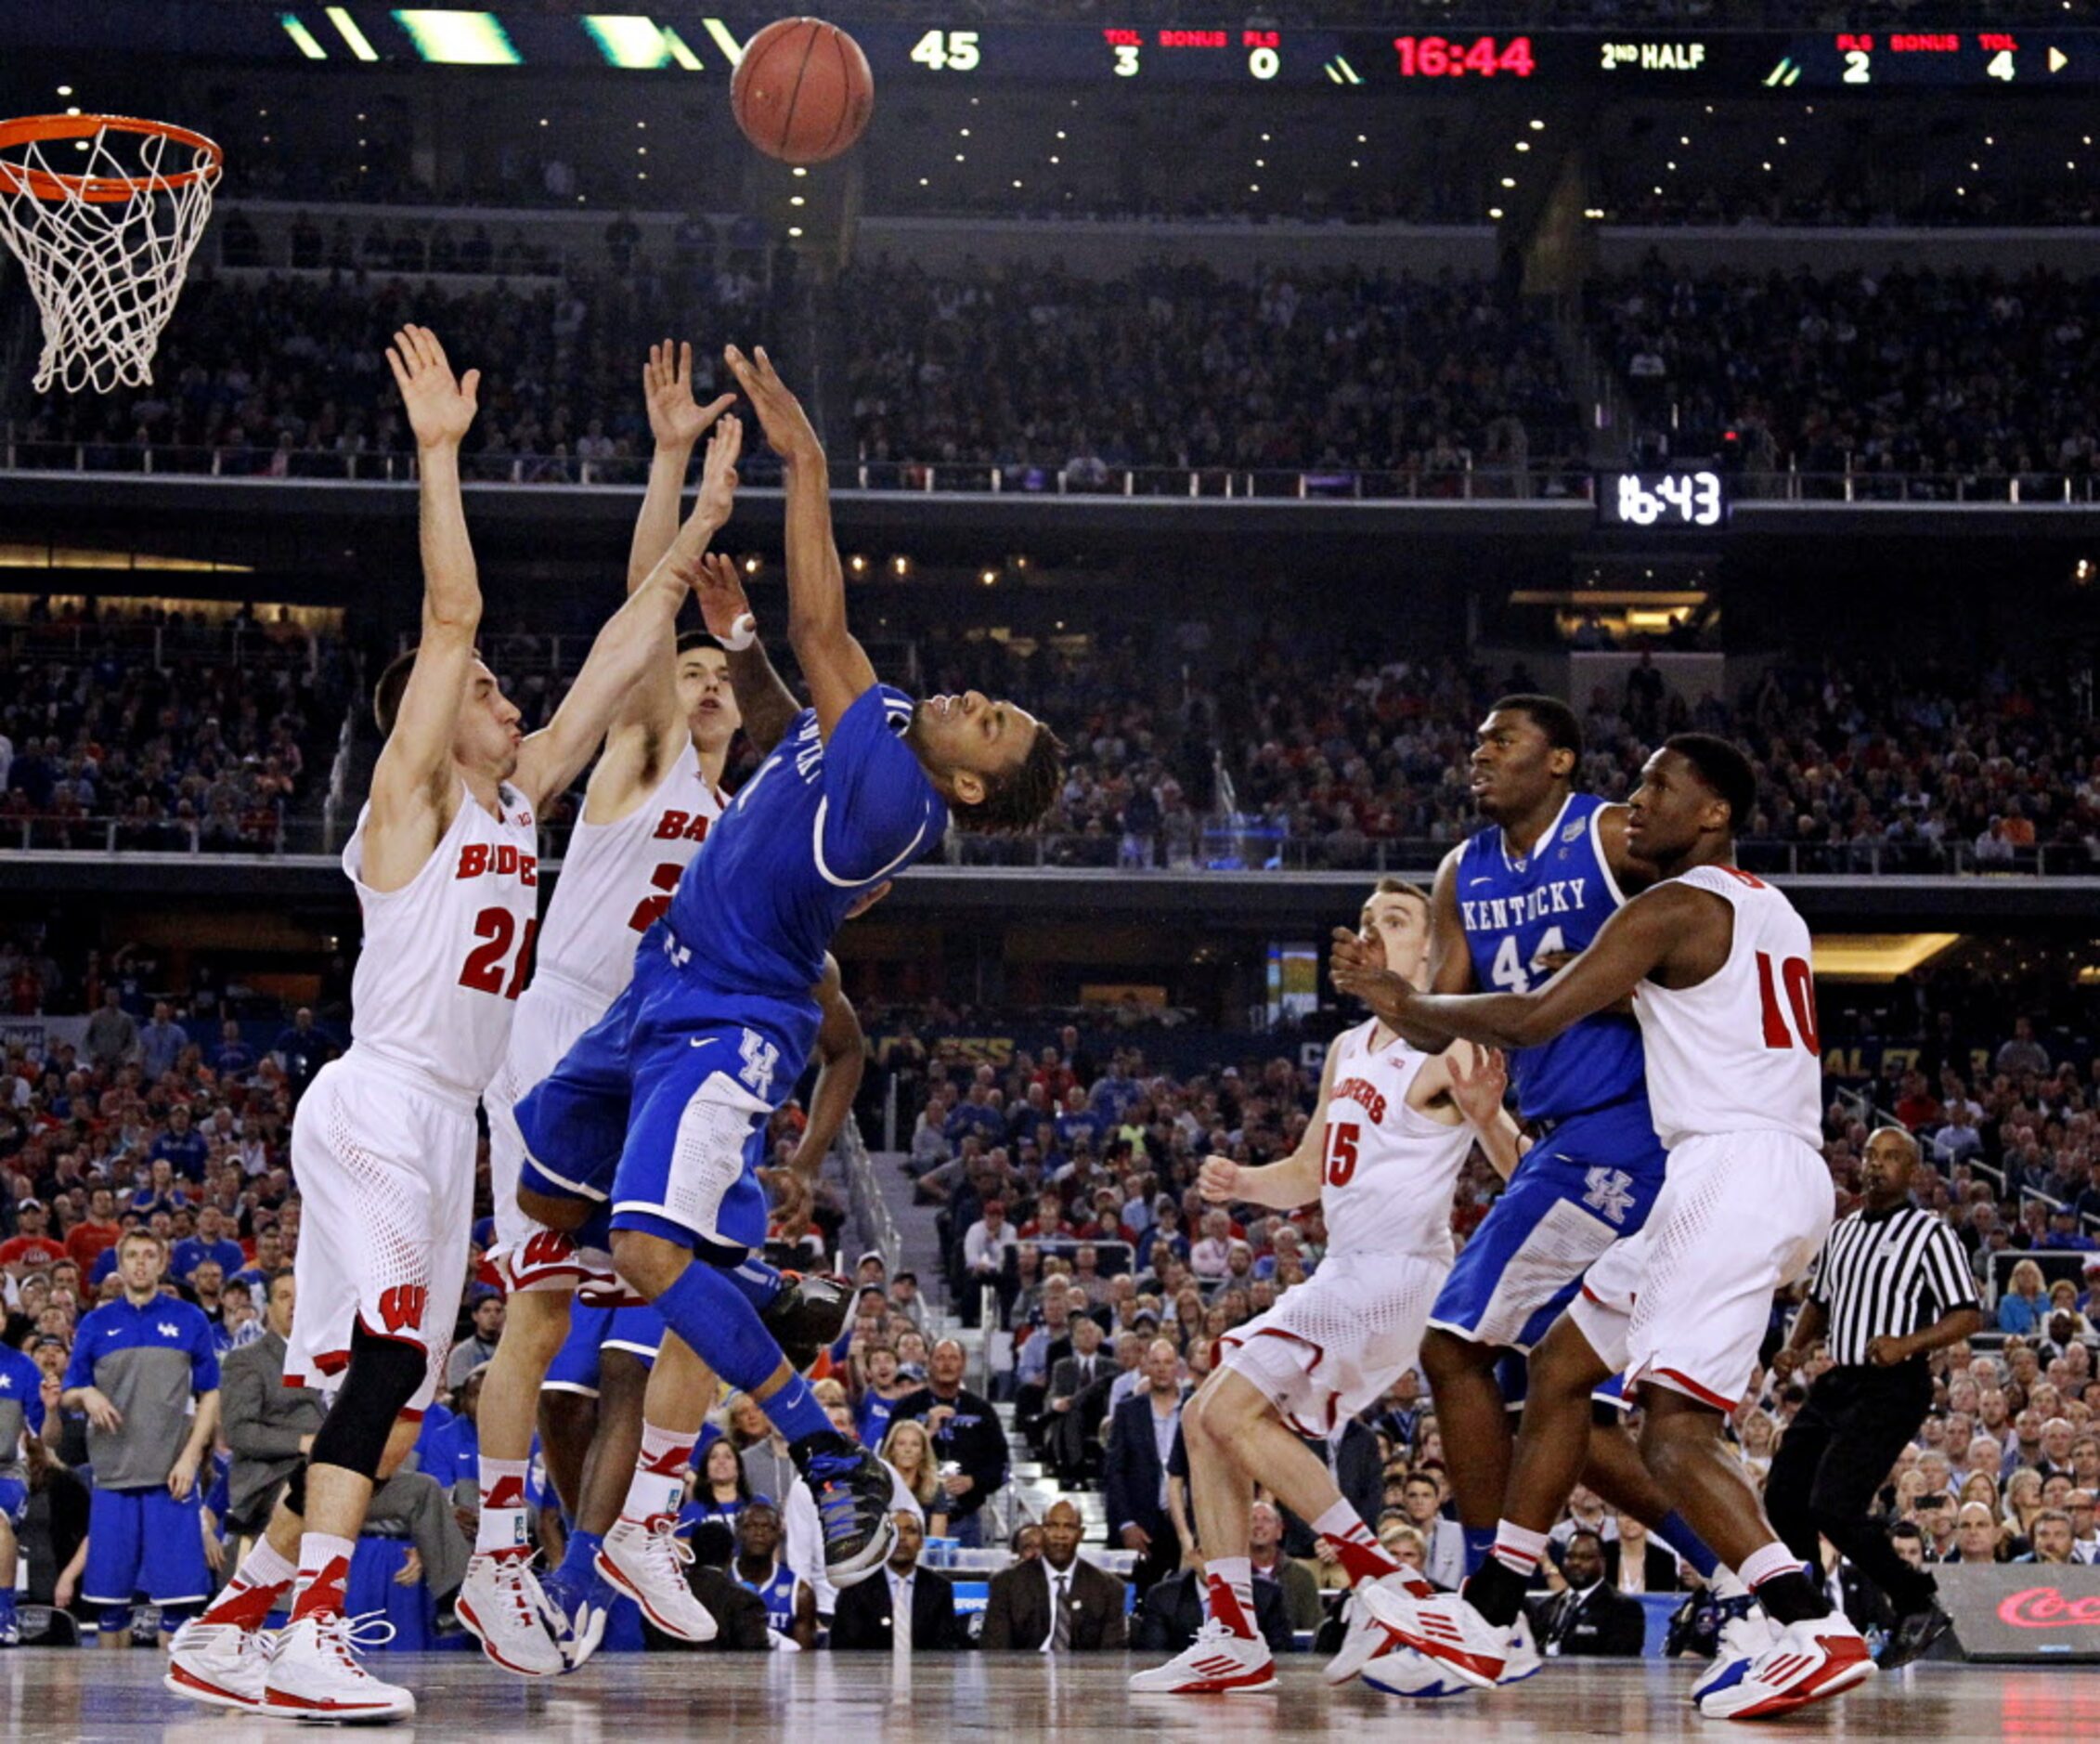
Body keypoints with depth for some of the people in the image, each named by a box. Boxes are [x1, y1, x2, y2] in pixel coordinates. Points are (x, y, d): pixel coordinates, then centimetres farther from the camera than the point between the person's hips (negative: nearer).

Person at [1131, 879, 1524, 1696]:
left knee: (1234, 1410, -17)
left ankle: (1384, 1582, -14)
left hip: (1398, 1270, -9)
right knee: (1206, 1421, 7)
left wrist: (1483, 1115, -38)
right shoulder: (1347, 1051, 17)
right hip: (1342, 1274, 9)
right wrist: (1242, 1182, 4)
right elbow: (1309, 1175, 26)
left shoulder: (1446, 1052, -9)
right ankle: (1234, 1639, 5)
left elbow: (1521, 1174, -16)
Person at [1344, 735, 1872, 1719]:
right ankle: (1483, 1621, 19)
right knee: (1561, 1368, 16)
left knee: (1674, 1435, -17)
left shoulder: (1677, 908, -8)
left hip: (1734, 1169, -10)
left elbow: (1532, 1019, -13)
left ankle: (1816, 1634, -27)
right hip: (1787, 1170, 10)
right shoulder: (1770, 913, 21)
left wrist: (1405, 1006, 1)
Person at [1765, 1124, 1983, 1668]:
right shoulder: (1841, 1231, 16)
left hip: (1891, 1388, -8)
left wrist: (1908, 1343, -26)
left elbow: (1969, 1316, -11)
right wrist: (1794, 1348, 9)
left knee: (1834, 1507, -18)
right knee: (1782, 1499, 7)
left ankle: (1918, 1606, -5)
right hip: (1836, 1384, 8)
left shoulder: (1929, 1232, -6)